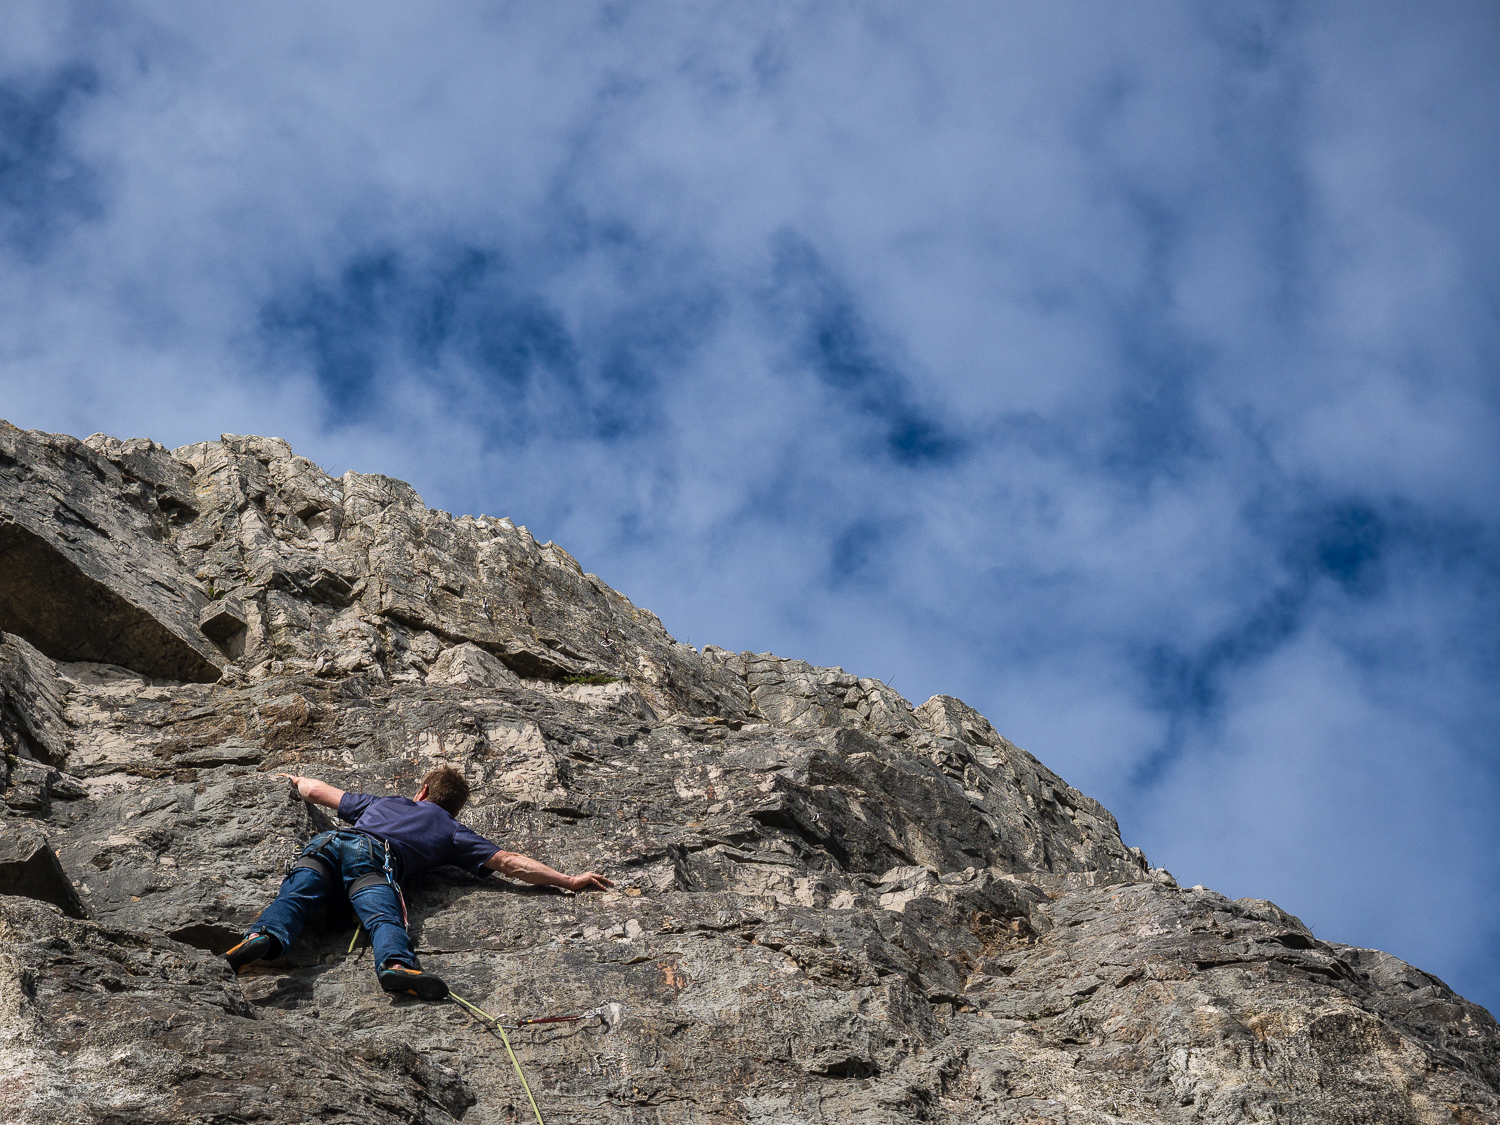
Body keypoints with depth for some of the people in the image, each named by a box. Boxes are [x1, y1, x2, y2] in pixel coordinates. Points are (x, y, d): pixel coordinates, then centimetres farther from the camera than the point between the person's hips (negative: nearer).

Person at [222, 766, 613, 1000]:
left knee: (295, 896, -19)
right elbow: (509, 863, 23)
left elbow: (317, 791, 50)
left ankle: (263, 936, -49)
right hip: (373, 856, -3)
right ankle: (395, 964, -56)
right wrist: (570, 881, 29)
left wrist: (296, 780, 73)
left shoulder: (384, 802, 41)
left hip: (328, 841, 3)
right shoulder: (452, 831, 30)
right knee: (384, 915, -26)